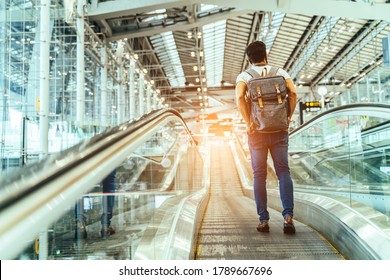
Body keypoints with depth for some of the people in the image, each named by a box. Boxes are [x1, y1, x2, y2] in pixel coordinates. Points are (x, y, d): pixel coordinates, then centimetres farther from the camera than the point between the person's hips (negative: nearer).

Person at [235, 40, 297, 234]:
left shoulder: (244, 75, 4)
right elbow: (293, 92, -8)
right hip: (279, 130, 1)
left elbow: (240, 97, -15)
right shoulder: (280, 72, 9)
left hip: (257, 131, -1)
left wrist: (248, 123, -12)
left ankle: (263, 219, 5)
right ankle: (288, 215, -11)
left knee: (259, 175, 6)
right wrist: (288, 118, -5)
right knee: (283, 172, 3)